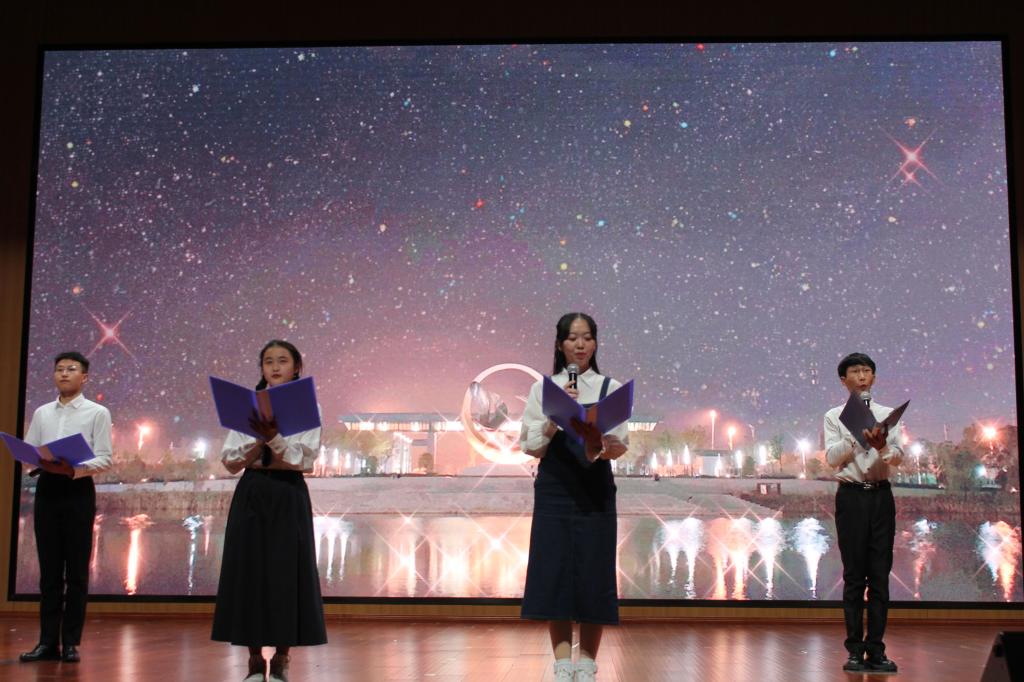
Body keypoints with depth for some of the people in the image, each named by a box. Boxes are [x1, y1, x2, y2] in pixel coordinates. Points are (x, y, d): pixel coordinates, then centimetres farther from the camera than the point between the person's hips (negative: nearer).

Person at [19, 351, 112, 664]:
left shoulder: (97, 413, 2)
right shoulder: (41, 413, 14)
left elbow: (104, 459, -5)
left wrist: (74, 468, -22)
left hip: (78, 489, -3)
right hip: (46, 488, 3)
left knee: (76, 570, 0)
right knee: (49, 568, 5)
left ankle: (71, 642, 5)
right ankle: (48, 641, 9)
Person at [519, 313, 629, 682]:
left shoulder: (610, 388, 5)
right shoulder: (543, 388, 6)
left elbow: (621, 444, -2)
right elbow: (531, 445, 0)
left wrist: (606, 447, -24)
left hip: (595, 490, 0)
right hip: (554, 489, 0)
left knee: (593, 572, -1)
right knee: (554, 571, -2)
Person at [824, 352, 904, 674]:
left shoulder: (887, 415, 9)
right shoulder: (835, 416, 4)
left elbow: (898, 459, 0)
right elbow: (832, 458, -7)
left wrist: (882, 446, -22)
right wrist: (858, 438, -23)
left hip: (881, 496, 2)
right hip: (851, 496, -2)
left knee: (880, 575, 3)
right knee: (854, 576, 1)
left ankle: (876, 650, 9)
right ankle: (855, 651, 6)